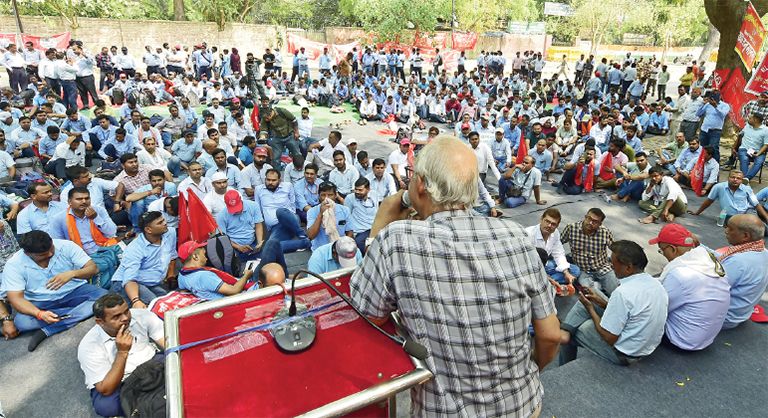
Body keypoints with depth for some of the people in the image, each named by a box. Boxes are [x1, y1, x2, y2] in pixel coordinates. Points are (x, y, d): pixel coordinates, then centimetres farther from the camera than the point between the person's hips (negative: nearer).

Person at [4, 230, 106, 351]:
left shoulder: (66, 246, -15)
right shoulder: (14, 264, -14)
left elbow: (93, 268, -16)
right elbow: (16, 298, -17)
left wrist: (72, 274, -38)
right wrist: (39, 314, -36)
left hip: (74, 292, 0)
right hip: (40, 302, 0)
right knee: (21, 322, -30)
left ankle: (47, 330, -23)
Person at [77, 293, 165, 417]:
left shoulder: (142, 316, -14)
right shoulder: (88, 346, -20)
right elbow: (106, 390, -24)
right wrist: (122, 352, -33)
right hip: (116, 385, -2)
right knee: (105, 406, -35)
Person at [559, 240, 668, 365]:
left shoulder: (623, 293, -32)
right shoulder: (656, 283, -4)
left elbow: (609, 338, -24)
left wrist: (590, 309, -10)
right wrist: (602, 302, 5)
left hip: (625, 355, -8)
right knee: (584, 303, 11)